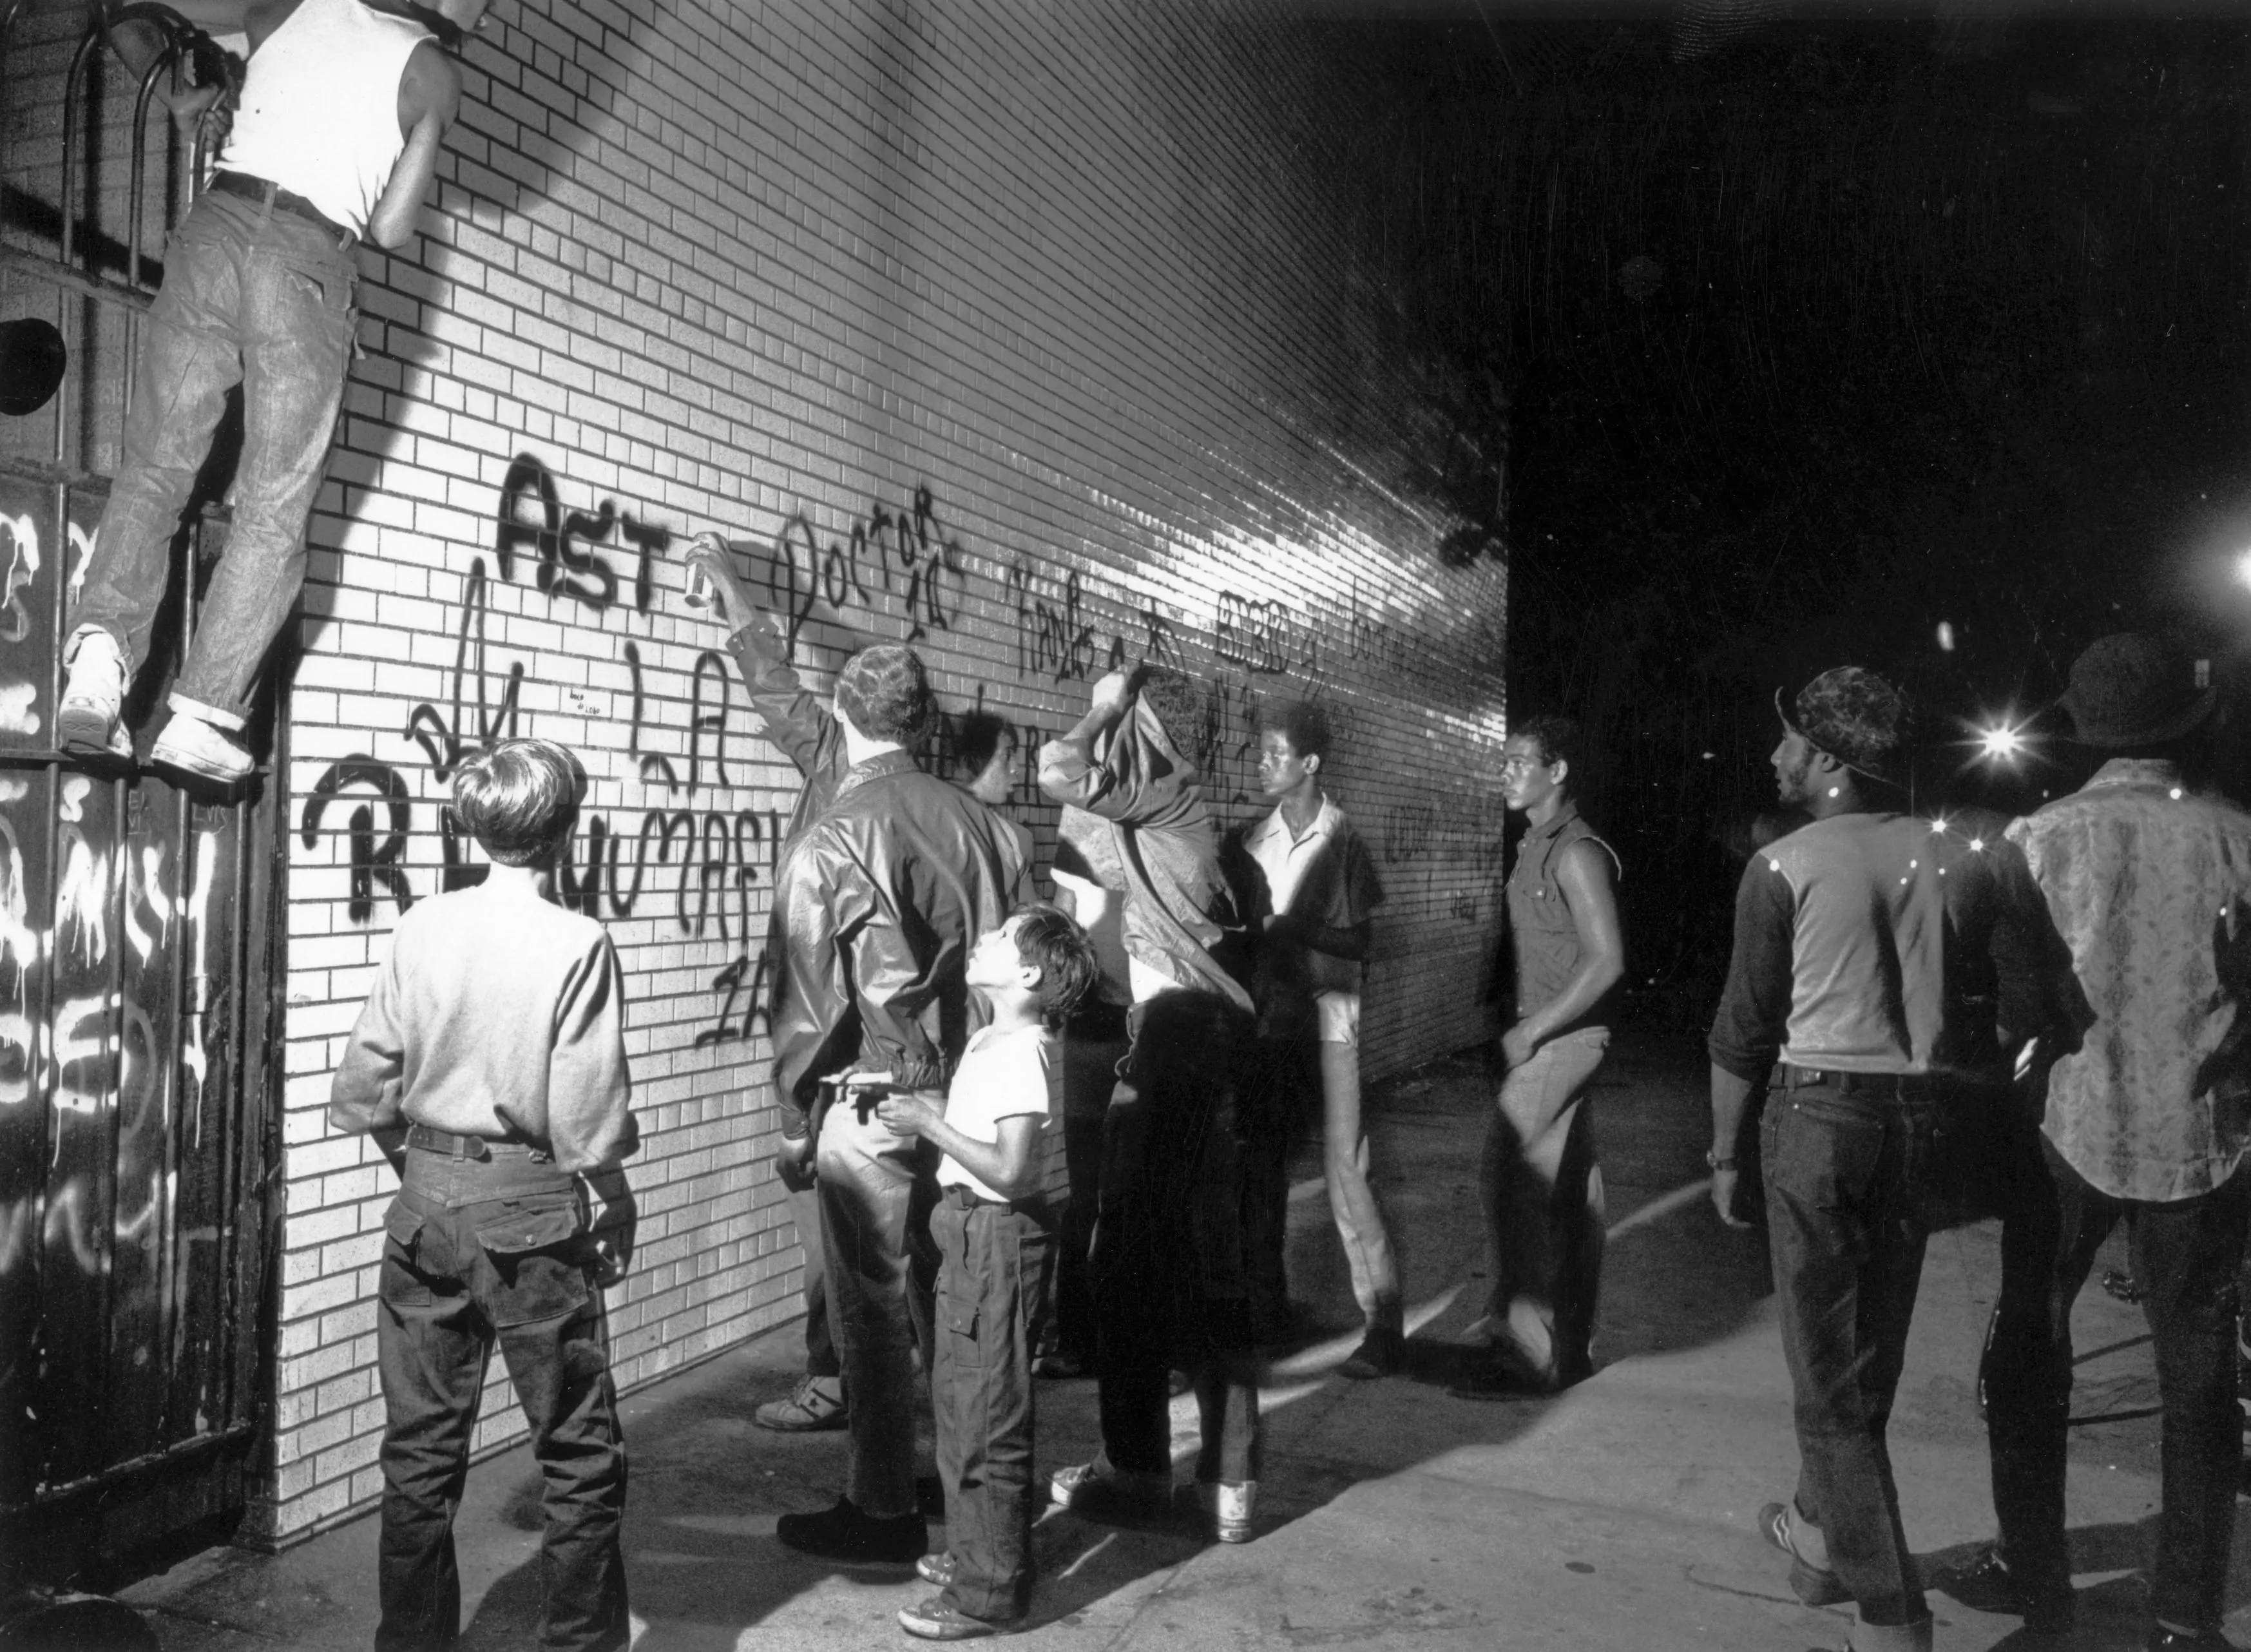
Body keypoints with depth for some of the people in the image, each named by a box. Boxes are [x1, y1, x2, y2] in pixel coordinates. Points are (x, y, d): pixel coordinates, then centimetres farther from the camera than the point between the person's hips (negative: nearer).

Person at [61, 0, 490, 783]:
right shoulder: (433, 74, 5)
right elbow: (391, 231, 1)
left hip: (216, 227, 3)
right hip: (310, 261, -3)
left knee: (152, 470, 7)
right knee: (274, 510, 4)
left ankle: (102, 643, -15)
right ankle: (202, 711, -4)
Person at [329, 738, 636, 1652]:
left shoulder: (421, 928, -1)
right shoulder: (578, 944, -13)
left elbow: (363, 1087, 2)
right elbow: (589, 1118, -15)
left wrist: (417, 1166, 16)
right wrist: (617, 1205, 0)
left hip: (426, 1205, 5)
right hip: (530, 1211, -4)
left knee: (420, 1447, 15)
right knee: (580, 1452, 9)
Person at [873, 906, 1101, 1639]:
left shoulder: (1022, 1054, -21)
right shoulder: (992, 1042, 9)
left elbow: (1011, 1170, -27)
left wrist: (928, 1123, -22)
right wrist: (918, 1106, 5)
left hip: (999, 1239, -10)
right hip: (975, 1234, 10)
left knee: (983, 1415, 0)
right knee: (962, 1398, 21)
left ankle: (988, 1591, 12)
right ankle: (979, 1550, 38)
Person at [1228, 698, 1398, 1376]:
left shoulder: (1343, 843, -3)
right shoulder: (1247, 843, 8)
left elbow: (1358, 943, -3)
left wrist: (1292, 931, -15)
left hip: (1328, 1014, -4)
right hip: (1266, 1013, 4)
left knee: (1344, 1165, -9)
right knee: (1262, 1159, 9)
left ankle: (1384, 1322, -4)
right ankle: (1265, 1300, 23)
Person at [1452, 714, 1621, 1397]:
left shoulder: (1577, 854, -14)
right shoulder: (1536, 845, 14)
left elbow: (1606, 962, -19)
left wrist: (1532, 1031, -16)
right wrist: (1524, 1029, 9)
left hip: (1563, 1037, -9)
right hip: (1549, 1039, 9)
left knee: (1512, 1182, -11)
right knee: (1568, 1193, 12)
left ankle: (1524, 1351, -6)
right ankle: (1571, 1349, 20)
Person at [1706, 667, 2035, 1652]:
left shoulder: (1785, 867, -6)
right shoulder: (1963, 860, 4)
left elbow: (1743, 1030, -4)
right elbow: (2019, 1008, 2)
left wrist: (1724, 1152, 5)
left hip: (1819, 1116, -4)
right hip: (1924, 1121, 5)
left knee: (1828, 1364, 5)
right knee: (1871, 1351, 20)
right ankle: (1821, 1532, 39)